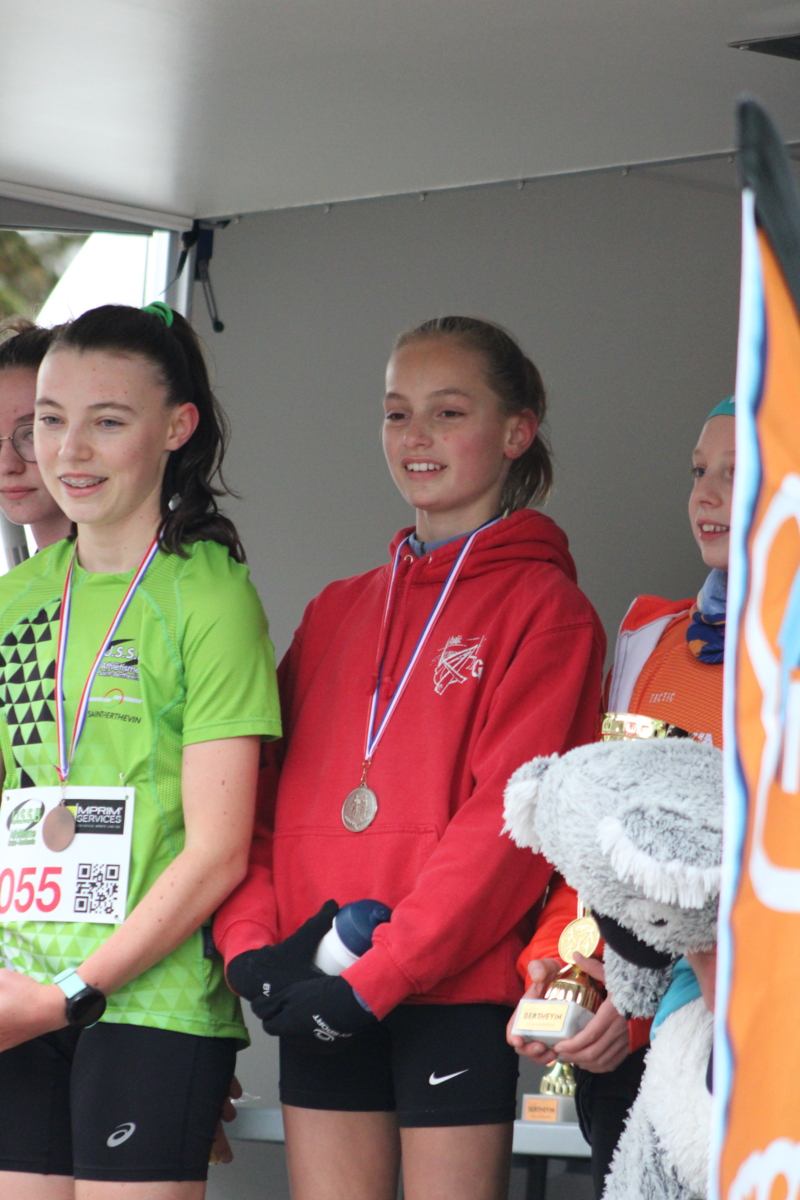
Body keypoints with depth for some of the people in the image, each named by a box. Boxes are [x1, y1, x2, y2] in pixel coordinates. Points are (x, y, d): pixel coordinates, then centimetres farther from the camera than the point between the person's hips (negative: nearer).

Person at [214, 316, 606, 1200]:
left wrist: (377, 976, -16)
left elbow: (512, 815, -12)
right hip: (314, 997, 5)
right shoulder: (338, 612, 18)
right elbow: (261, 789, 12)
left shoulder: (544, 605, -1)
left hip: (456, 985, -5)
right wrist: (249, 942, -5)